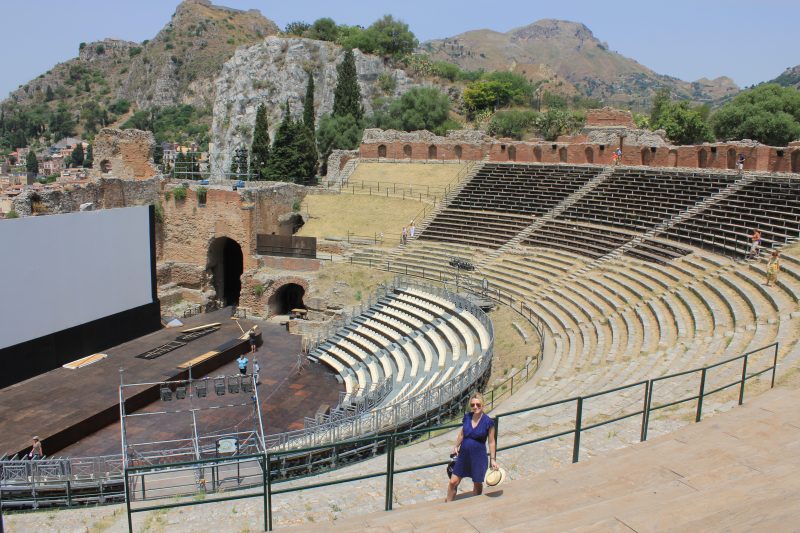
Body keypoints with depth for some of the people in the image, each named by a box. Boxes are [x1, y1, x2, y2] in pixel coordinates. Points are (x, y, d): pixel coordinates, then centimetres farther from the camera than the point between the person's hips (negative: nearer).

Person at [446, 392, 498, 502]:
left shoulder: (488, 421, -13)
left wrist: (493, 459, -5)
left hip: (478, 456, -3)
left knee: (477, 484, 13)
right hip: (463, 454, 4)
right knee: (453, 482, 5)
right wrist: (456, 446, 13)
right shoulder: (467, 417, -2)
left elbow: (491, 442, -6)